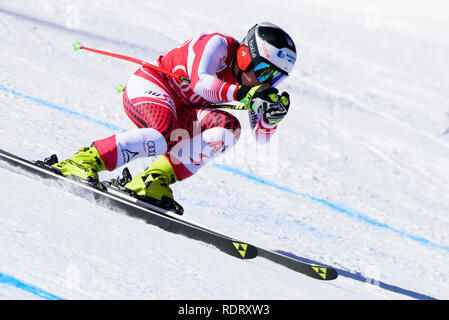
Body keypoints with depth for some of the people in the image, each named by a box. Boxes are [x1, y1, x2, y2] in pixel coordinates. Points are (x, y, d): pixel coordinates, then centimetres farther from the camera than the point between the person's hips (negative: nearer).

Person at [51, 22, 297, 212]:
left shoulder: (254, 86, 3)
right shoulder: (218, 45, -17)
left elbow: (261, 136, -1)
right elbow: (200, 82, -35)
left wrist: (272, 115, -21)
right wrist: (241, 93, -47)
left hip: (178, 112, 7)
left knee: (228, 127, -19)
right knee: (165, 134, -38)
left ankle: (155, 180, -23)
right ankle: (86, 160, -31)